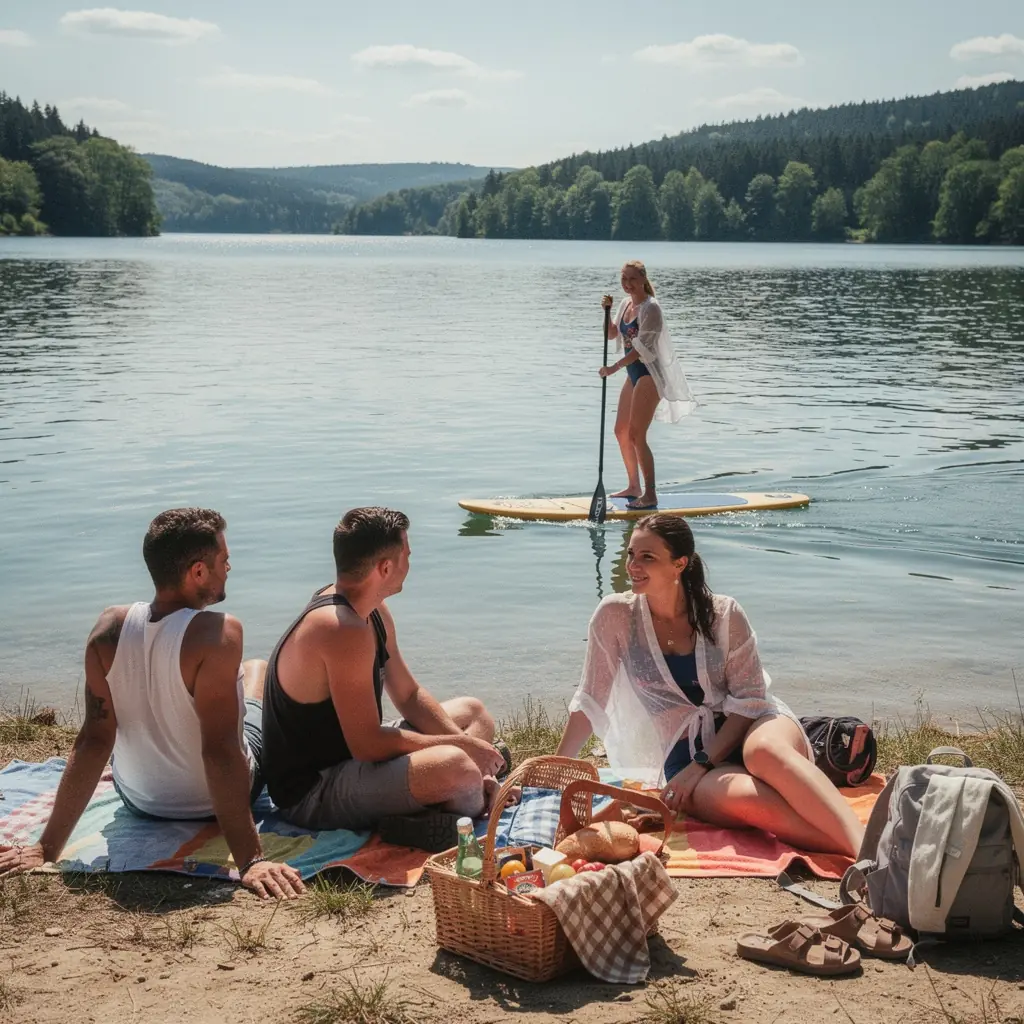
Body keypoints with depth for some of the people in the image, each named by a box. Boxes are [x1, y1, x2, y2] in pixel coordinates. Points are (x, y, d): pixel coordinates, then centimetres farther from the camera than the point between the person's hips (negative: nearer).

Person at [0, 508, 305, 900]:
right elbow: (220, 751, -35)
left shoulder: (109, 628, -18)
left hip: (139, 801, 3)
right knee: (258, 670, 25)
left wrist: (48, 847, -14)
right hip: (216, 802, -3)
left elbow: (93, 740, -19)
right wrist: (250, 860, -36)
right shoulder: (216, 633, -32)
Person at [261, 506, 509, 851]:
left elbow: (409, 696, 14)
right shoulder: (344, 631, -27)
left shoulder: (374, 613, 5)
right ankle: (475, 805, -2)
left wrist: (468, 745, -1)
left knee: (474, 712, 19)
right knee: (454, 767, -34)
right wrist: (460, 745, -16)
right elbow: (368, 745, -27)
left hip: (348, 756, 11)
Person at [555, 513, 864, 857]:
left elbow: (750, 700, -4)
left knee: (764, 750, -40)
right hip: (686, 755, 0)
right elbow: (590, 700, 6)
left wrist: (702, 764, -15)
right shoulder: (615, 616, -1)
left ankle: (867, 850, -50)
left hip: (749, 729, 0)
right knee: (742, 796, -37)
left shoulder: (724, 614, -2)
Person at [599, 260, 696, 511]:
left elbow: (643, 347, -23)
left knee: (636, 435, -12)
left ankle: (650, 494, -7)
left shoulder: (650, 308, -17)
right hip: (634, 374, 10)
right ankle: (633, 487, 27)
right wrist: (607, 311, 0)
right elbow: (612, 334, 17)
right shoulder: (626, 304, 10)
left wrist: (615, 367, -29)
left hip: (649, 375, -10)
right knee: (621, 431, 15)